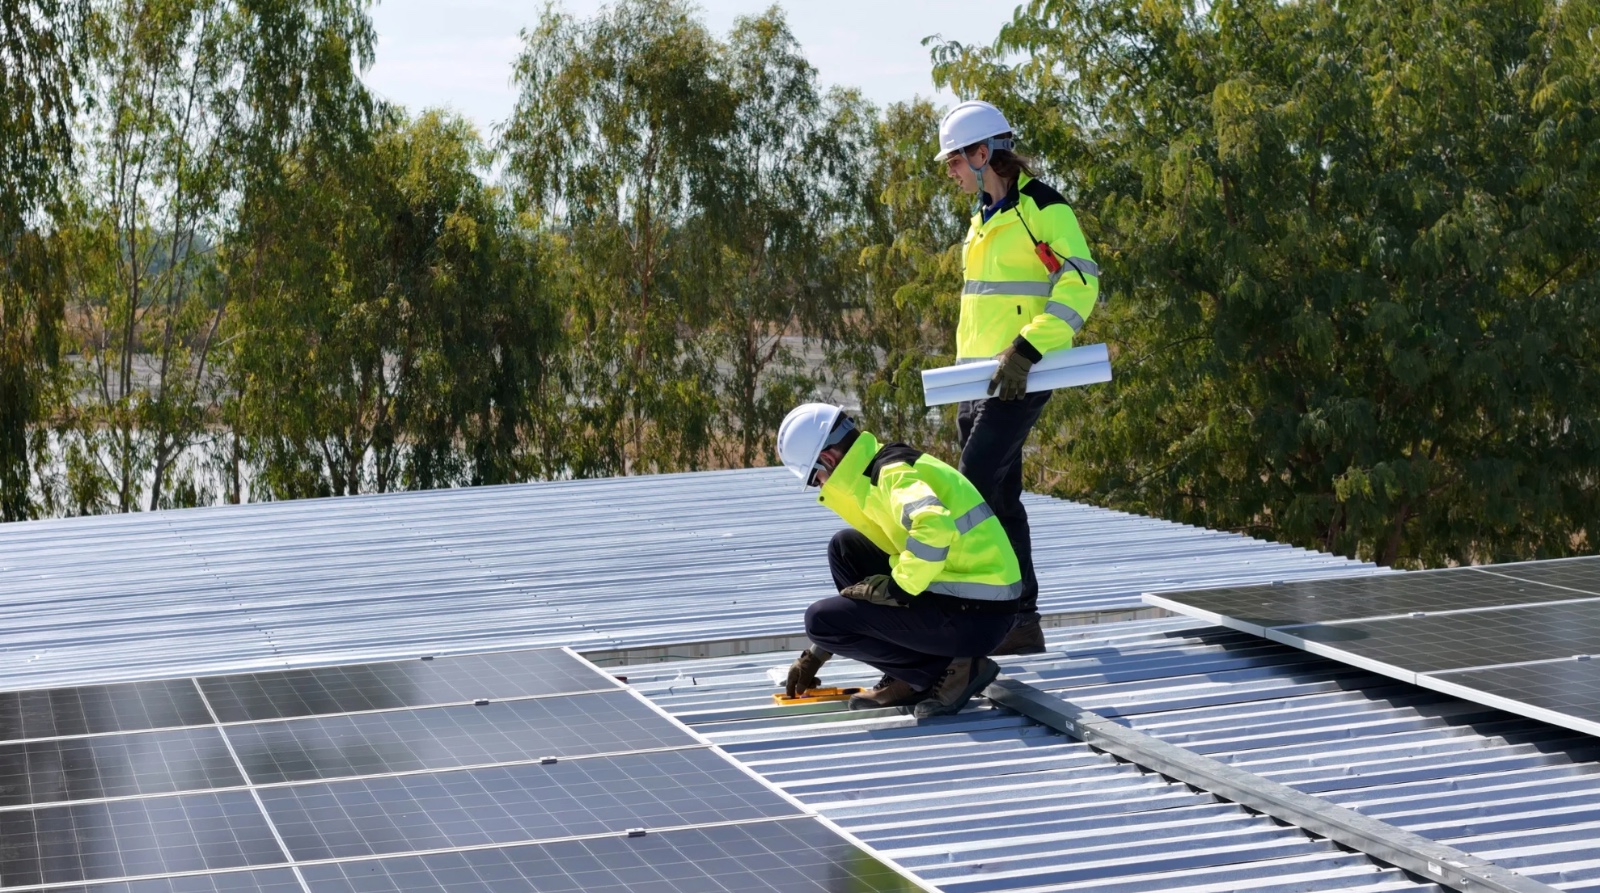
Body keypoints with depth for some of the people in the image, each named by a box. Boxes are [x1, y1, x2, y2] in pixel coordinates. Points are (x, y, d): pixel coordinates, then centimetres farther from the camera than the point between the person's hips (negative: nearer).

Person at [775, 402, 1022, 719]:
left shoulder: (893, 472, -14)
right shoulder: (876, 472, 16)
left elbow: (935, 529, -37)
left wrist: (896, 589, -21)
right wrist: (816, 654, 26)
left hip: (976, 617, -10)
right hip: (957, 598, 10)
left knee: (820, 619, -9)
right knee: (845, 548, 17)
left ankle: (952, 670, -5)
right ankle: (907, 679, 13)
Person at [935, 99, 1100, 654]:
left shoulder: (1043, 210, -10)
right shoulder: (985, 218, 19)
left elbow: (1080, 284, -19)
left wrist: (1027, 349, -26)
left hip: (1020, 379, -9)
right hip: (981, 379, 9)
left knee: (971, 489, -17)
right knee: (1000, 499, 9)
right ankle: (1022, 623, 14)